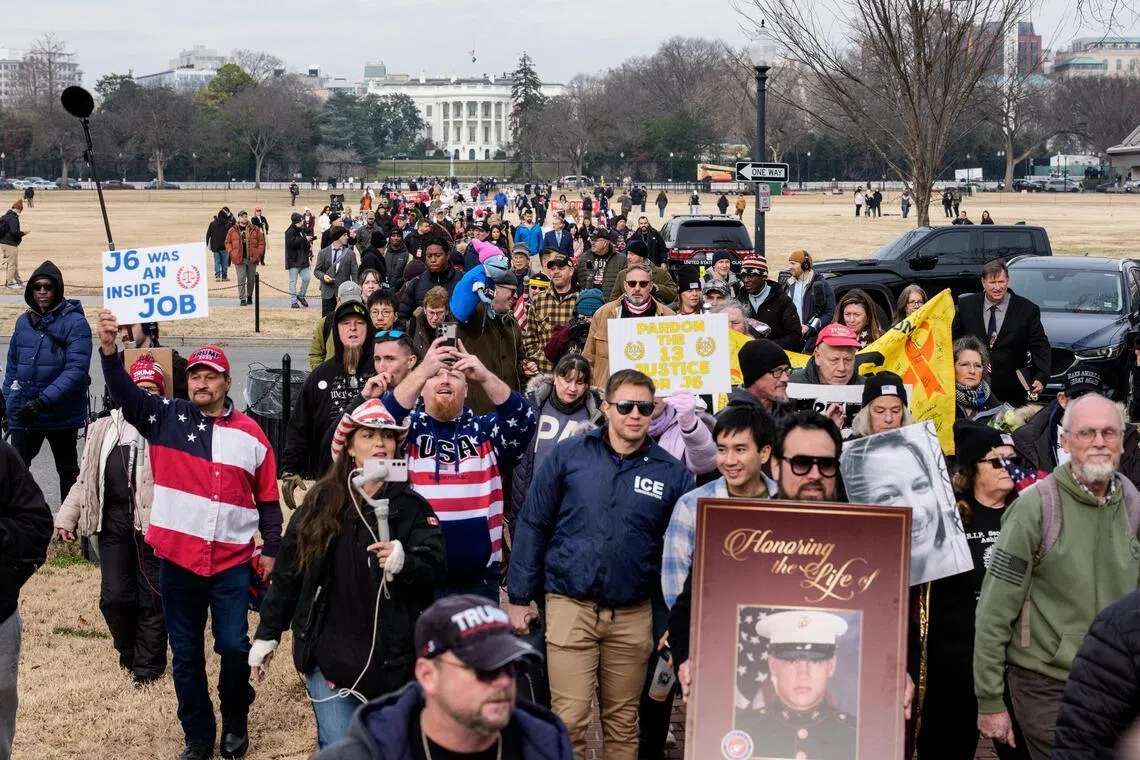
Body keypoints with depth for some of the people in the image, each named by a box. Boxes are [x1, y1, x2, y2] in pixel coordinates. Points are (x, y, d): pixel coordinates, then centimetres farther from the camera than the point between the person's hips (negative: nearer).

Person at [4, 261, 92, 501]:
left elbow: (76, 369, -20)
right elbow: (12, 366, 15)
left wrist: (43, 401, -27)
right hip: (22, 415, 4)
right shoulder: (23, 321, 6)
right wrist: (7, 404, 10)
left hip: (62, 414, -4)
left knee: (68, 471, 13)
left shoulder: (75, 323, -10)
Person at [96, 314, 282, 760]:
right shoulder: (168, 418, 2)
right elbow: (126, 394, -13)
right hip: (176, 559, 1)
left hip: (231, 561, -1)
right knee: (186, 654, 9)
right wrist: (109, 350, -28)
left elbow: (268, 499, 7)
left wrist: (272, 549, 3)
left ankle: (236, 723, 21)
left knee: (233, 647, -2)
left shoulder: (250, 434, 3)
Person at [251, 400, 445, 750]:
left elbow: (434, 570, -8)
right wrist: (267, 633, 6)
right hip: (329, 652, 0)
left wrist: (404, 563, -29)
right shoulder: (321, 502, 4)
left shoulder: (413, 507, 1)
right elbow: (288, 571, 7)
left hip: (392, 657, 0)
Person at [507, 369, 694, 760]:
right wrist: (519, 597, 2)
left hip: (633, 615, 2)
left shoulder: (671, 472, 1)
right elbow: (532, 525, 4)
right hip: (570, 606, -1)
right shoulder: (568, 455, -1)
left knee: (623, 722, 11)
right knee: (569, 720, -4)